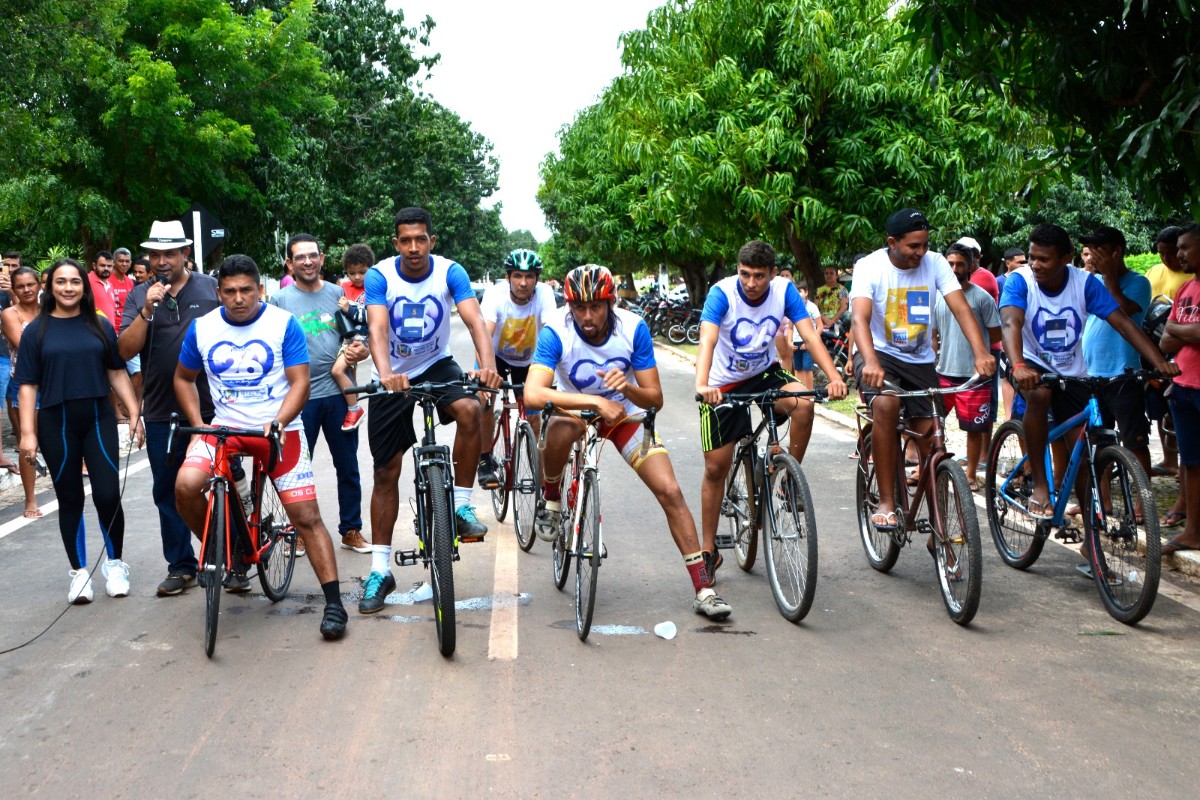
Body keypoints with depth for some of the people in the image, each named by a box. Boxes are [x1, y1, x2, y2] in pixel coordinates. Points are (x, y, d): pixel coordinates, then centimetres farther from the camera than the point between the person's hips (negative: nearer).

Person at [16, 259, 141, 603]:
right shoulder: (37, 331, 3)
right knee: (70, 500, 6)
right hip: (56, 423, 0)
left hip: (99, 419, 1)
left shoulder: (100, 327, 8)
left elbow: (117, 372, 10)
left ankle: (115, 564, 14)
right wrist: (27, 432, -6)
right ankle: (79, 572, 17)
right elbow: (28, 384, 1)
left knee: (108, 495, -6)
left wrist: (135, 412, 1)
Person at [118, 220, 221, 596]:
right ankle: (181, 566, 19)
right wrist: (147, 310, -17)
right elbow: (125, 350, -5)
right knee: (168, 492, 8)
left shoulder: (210, 288, 2)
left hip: (211, 407, -2)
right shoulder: (139, 296, 5)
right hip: (161, 412, 2)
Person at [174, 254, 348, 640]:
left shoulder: (284, 324, -6)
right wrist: (198, 424, 2)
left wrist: (278, 423, -25)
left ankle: (334, 602, -1)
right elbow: (183, 378, 16)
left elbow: (299, 382, -9)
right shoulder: (202, 328, 3)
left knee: (306, 516, -8)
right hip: (223, 429, 2)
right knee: (186, 485, -24)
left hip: (278, 431, -2)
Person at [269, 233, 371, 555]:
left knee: (348, 467, 7)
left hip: (338, 392, 2)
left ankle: (351, 529, 19)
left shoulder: (339, 294, 6)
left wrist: (359, 352, -13)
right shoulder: (280, 300, 2)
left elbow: (359, 341, 10)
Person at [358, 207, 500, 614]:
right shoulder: (379, 276, -17)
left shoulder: (450, 272, -15)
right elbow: (377, 328, -30)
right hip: (394, 376, 0)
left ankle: (462, 506, -15)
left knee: (469, 409, -33)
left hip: (437, 365, 0)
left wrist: (488, 364, -46)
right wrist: (385, 374, -49)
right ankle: (380, 570, 13)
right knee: (386, 473, 3)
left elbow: (474, 320, -27)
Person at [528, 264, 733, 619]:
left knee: (670, 492, -12)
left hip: (625, 413, 2)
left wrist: (627, 387, -38)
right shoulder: (556, 332, -26)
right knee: (561, 427, -39)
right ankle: (550, 500, -7)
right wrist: (596, 402, -46)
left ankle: (704, 590, -4)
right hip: (576, 408, -1)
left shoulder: (633, 328, -20)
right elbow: (533, 393, -39)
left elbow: (655, 399, -16)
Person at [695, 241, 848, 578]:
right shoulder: (722, 293, -25)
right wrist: (702, 385, -55)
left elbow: (810, 335, -24)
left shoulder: (784, 290, -17)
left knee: (803, 403, -30)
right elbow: (707, 340, -38)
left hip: (764, 373, 2)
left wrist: (834, 377, -39)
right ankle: (709, 550, 14)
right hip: (723, 385, -2)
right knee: (716, 467, 0)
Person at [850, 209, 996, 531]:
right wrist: (871, 363, -48)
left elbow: (960, 308, -17)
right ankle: (886, 502, -26)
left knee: (932, 439, -1)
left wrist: (981, 353, -35)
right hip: (880, 354, -3)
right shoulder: (870, 266, -16)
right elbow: (860, 318, -30)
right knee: (885, 404, -34)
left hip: (920, 360, 4)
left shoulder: (935, 263, -8)